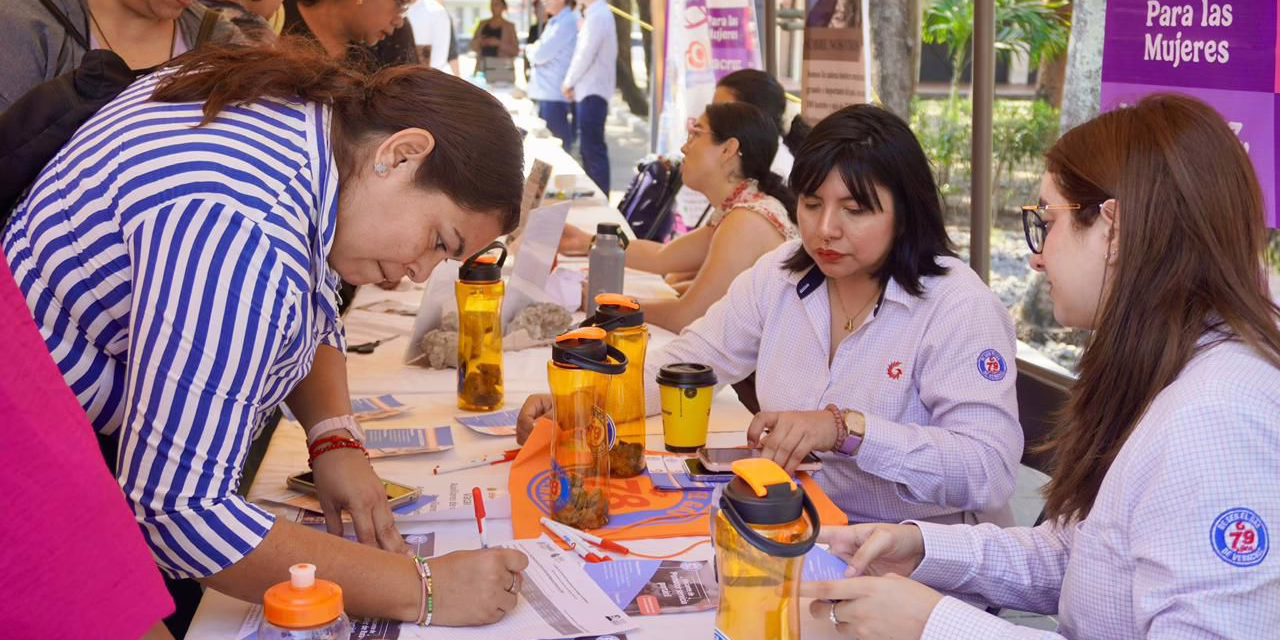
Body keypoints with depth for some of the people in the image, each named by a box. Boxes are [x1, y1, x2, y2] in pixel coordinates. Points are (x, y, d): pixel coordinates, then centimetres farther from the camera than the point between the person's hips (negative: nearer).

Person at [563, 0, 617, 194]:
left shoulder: (597, 16, -15)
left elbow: (585, 55, -18)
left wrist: (568, 82, -6)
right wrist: (573, 83, 10)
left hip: (592, 93, -10)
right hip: (589, 91, 10)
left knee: (593, 150, -7)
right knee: (588, 149, 14)